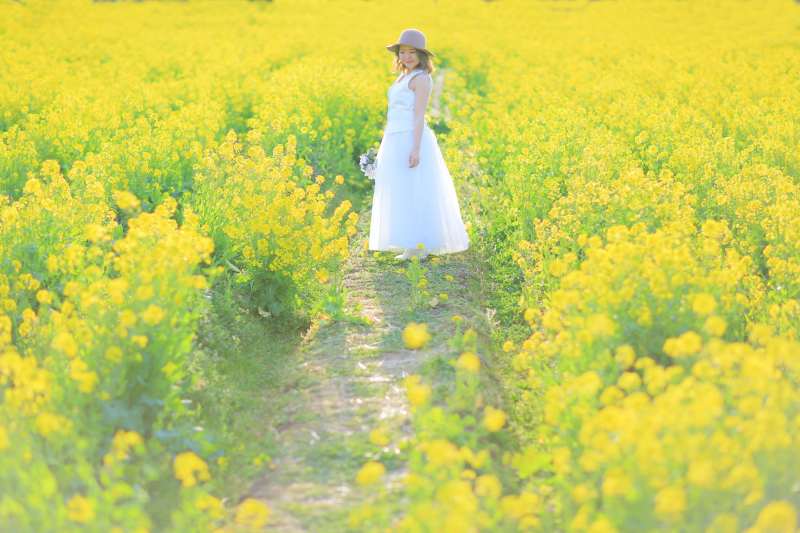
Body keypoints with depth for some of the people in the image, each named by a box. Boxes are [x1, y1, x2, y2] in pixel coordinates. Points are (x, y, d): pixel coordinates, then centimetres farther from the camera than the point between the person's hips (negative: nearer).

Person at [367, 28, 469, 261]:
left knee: (414, 194, -8)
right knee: (403, 196, 9)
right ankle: (415, 247, 11)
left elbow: (419, 115, -16)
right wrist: (385, 149, 19)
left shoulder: (421, 78, -9)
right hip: (397, 143, 10)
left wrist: (416, 149, -23)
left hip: (411, 141, -10)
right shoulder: (403, 78, 19)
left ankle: (421, 246, -5)